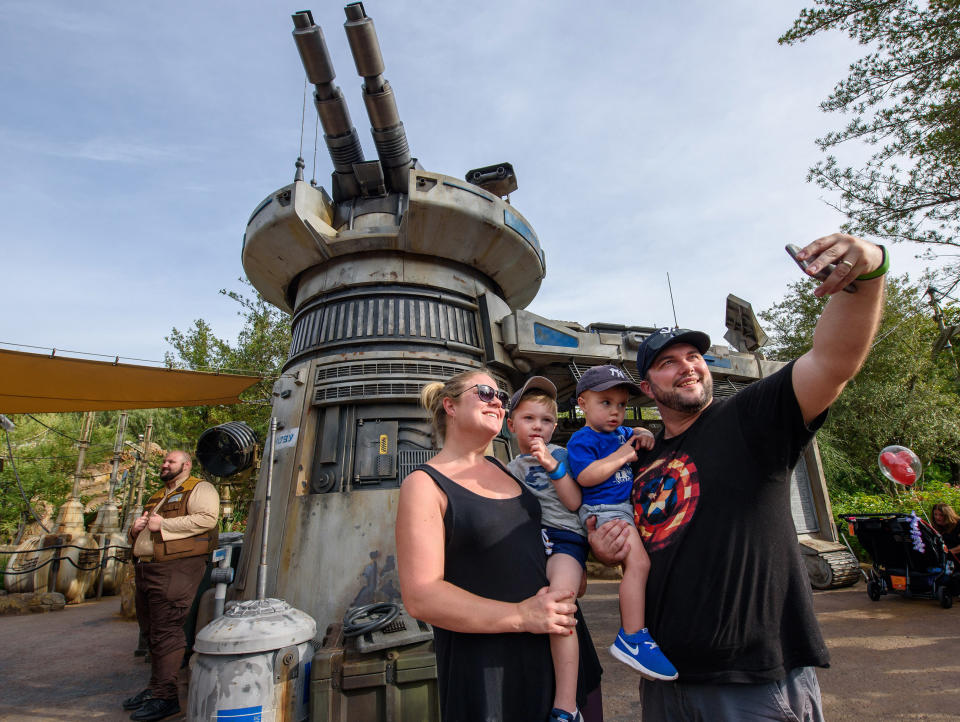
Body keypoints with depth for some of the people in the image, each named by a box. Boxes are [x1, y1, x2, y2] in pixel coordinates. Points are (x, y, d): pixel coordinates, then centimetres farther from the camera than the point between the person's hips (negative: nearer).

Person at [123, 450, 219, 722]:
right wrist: (136, 530, 10)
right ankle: (155, 687, 29)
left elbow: (206, 518, -21)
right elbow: (144, 533, 35)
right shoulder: (158, 496, 26)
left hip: (175, 569, -9)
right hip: (145, 570, 9)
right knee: (151, 631, 16)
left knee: (165, 632, -9)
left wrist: (163, 524, -17)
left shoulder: (199, 489, -3)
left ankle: (165, 697, -2)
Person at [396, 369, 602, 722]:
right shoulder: (425, 484, -13)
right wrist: (522, 615, -22)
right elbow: (420, 597, -20)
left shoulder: (501, 468, 7)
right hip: (487, 663, -6)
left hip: (553, 644, 6)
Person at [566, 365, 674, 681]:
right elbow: (586, 476, -22)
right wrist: (621, 456, -15)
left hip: (630, 507, 10)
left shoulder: (621, 433, 16)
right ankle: (631, 639, -16)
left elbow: (636, 437, 35)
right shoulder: (581, 439, -10)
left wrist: (644, 435, 10)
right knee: (638, 562, -24)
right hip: (604, 510, -10)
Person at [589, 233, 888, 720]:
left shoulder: (750, 418, -7)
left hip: (759, 681, -4)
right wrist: (606, 550, -3)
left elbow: (833, 360, -23)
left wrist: (868, 270, -37)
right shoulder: (641, 461, 7)